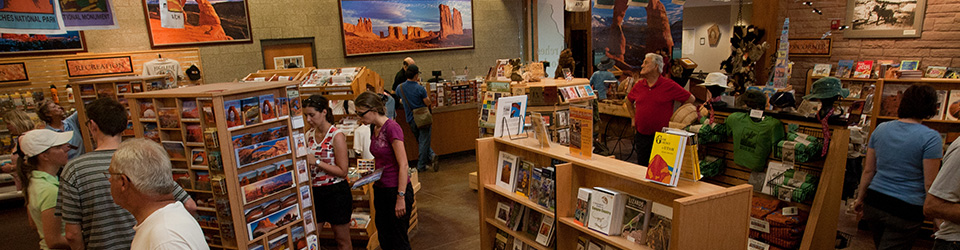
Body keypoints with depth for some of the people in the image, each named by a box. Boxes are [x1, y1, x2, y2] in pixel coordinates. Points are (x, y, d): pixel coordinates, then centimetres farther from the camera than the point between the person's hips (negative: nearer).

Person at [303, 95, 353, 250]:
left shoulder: (337, 135, -13)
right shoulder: (309, 135, 5)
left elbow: (342, 172, -15)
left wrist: (317, 162, -20)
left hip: (336, 192, -5)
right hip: (315, 192, 5)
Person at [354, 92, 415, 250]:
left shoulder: (391, 127, -18)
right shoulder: (376, 129, 9)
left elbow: (403, 165, -21)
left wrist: (401, 197, -22)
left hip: (396, 189, -9)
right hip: (380, 190, 9)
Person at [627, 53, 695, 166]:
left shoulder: (669, 85, -7)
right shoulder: (639, 85, 5)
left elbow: (690, 99, 0)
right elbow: (628, 101, 24)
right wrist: (633, 117, 18)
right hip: (641, 135, 4)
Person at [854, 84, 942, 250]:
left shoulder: (880, 129, 2)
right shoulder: (931, 138, -12)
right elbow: (929, 184, -11)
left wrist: (860, 198, 17)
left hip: (874, 203, 5)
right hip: (906, 210, -5)